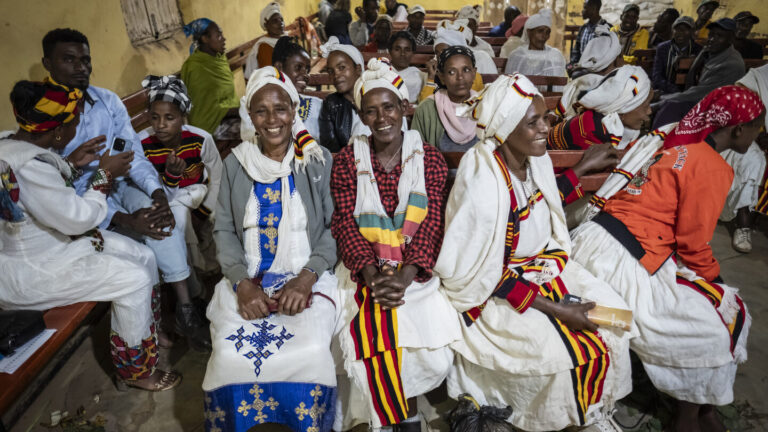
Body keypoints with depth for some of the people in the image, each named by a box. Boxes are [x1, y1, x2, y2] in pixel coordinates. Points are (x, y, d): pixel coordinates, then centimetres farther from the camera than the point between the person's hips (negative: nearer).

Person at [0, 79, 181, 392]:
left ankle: (149, 331, 23)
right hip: (27, 271, -10)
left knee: (144, 257, 4)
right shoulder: (28, 165, -31)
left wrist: (71, 164, 2)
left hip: (50, 238, 10)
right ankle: (136, 371, 3)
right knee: (134, 278, -15)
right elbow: (77, 218, -25)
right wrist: (104, 175, -14)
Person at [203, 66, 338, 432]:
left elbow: (334, 227, -1)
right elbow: (224, 230, 6)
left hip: (307, 278, -1)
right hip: (248, 279, 2)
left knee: (311, 352, -26)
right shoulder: (235, 164, 8)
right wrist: (242, 282, -10)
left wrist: (305, 279, -15)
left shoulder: (319, 161, 2)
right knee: (231, 355, -21)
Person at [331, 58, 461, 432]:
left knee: (435, 357, -13)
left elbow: (432, 223, -5)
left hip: (418, 270, 1)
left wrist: (404, 276, -18)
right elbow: (345, 224, -3)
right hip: (365, 270, 0)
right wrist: (372, 275, -18)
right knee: (378, 347, -20)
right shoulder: (347, 160, 3)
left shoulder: (429, 159, 3)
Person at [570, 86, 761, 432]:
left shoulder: (678, 144, 16)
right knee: (720, 319, 5)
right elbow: (694, 244, -8)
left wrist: (707, 273, 22)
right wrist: (715, 278, 12)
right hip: (625, 260, -9)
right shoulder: (712, 167, -10)